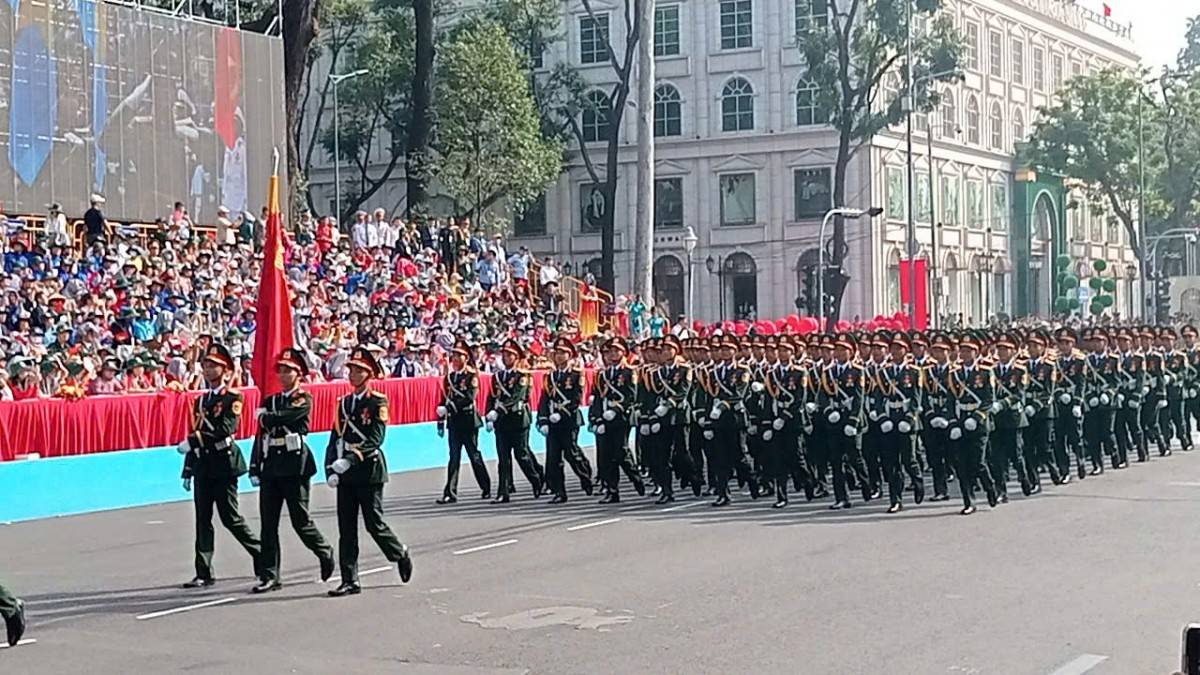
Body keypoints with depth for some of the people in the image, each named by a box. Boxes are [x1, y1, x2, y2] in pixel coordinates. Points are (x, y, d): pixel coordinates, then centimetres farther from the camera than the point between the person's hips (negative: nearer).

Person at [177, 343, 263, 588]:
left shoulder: (233, 398, -5)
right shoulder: (201, 400, 16)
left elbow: (225, 430, -19)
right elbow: (196, 435, 18)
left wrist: (193, 441, -22)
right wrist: (188, 471, 15)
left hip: (224, 464, -6)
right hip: (203, 466, 6)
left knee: (230, 518, -2)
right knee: (202, 520, 2)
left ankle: (262, 556, 15)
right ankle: (204, 573, 3)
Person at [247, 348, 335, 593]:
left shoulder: (304, 399, -3)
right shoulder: (270, 401, 15)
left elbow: (283, 417, -19)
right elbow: (261, 436, 13)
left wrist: (264, 416, 2)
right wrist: (255, 469, 7)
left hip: (294, 465, -6)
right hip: (271, 467, 6)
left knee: (301, 520, 0)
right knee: (268, 523, 2)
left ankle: (325, 552, 25)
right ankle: (270, 576, 5)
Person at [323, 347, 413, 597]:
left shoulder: (378, 402, -6)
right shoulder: (344, 402, 12)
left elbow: (375, 440, -15)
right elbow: (335, 438, 10)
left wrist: (350, 460, -25)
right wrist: (330, 469, -3)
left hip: (369, 470, -5)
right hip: (345, 473, 5)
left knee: (374, 524, 0)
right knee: (346, 529, 3)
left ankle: (400, 554, 26)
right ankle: (350, 581, 5)